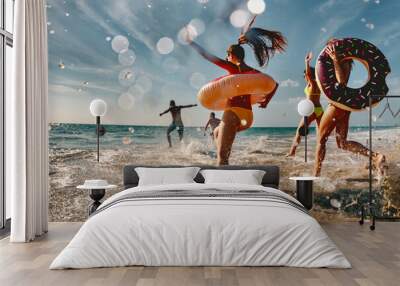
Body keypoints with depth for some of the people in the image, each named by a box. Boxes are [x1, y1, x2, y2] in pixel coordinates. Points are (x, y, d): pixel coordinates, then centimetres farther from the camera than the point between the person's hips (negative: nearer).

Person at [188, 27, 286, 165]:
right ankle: (225, 161, 20)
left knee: (221, 155, -4)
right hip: (247, 116, 7)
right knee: (217, 132, 31)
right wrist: (265, 101, 10)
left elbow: (206, 55, -3)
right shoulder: (252, 72, 13)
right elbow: (274, 84, 11)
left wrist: (190, 42, 7)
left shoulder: (233, 68, -4)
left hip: (233, 113, -7)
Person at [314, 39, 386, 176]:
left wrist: (335, 60, -26)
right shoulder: (344, 62, 18)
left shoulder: (343, 62, -9)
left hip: (337, 104, -10)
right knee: (342, 143, 8)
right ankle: (375, 156, -5)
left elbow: (341, 80, -25)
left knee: (321, 140, 0)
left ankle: (316, 174, 4)